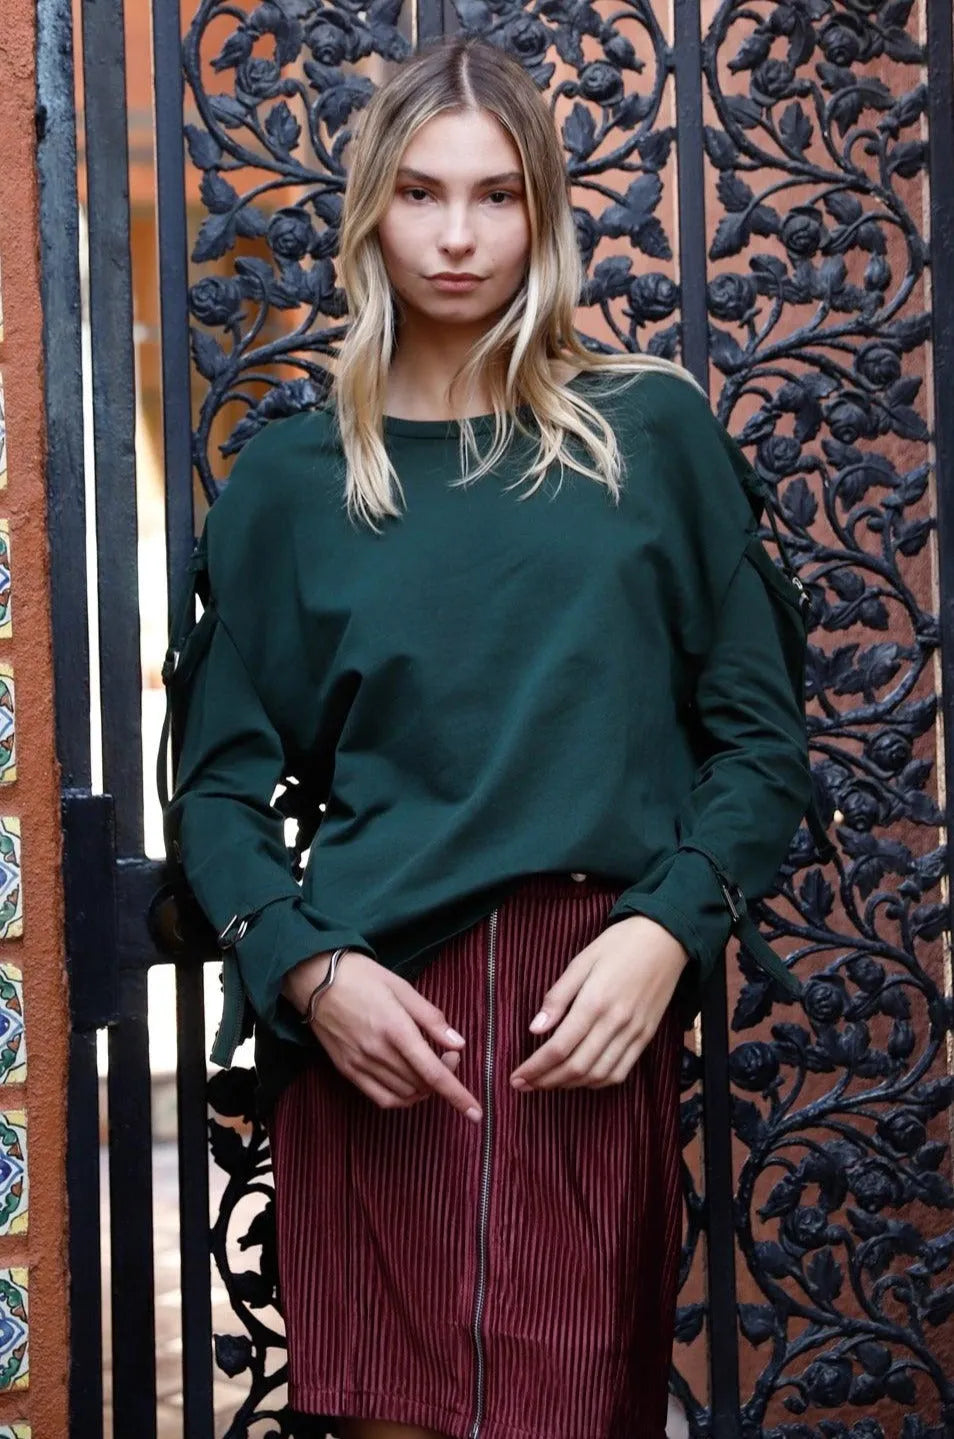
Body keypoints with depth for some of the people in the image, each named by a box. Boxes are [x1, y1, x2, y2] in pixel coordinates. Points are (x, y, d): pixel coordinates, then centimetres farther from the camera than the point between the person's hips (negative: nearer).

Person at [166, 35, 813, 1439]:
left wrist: (665, 929, -9)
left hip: (592, 1019, 0)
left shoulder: (651, 429, 7)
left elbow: (759, 734, 6)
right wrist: (308, 968, -8)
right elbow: (221, 783, 8)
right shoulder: (293, 475, 8)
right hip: (374, 1031, 0)